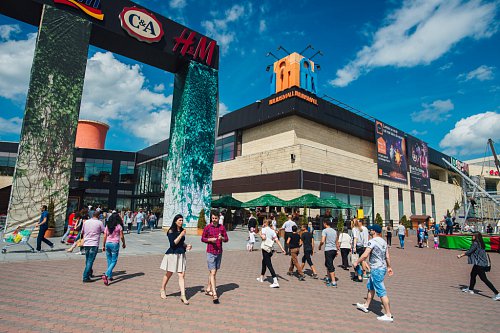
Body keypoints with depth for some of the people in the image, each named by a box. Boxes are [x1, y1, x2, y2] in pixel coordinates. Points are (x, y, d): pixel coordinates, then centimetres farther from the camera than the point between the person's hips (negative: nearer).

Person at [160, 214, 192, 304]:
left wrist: (186, 246, 3)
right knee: (169, 274, 13)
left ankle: (183, 295, 1)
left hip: (181, 255, 5)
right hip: (172, 254, -5)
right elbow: (173, 243, -18)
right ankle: (162, 290, 36)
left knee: (182, 275, -2)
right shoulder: (171, 231, -10)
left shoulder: (182, 230, 8)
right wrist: (181, 235, -20)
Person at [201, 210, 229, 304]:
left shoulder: (222, 227, 3)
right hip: (210, 252, -4)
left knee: (213, 272, 15)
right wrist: (210, 239, -14)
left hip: (219, 252, 4)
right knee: (212, 273, -7)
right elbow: (202, 239, 4)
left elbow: (226, 239, 6)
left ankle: (208, 289, 32)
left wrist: (222, 238, -15)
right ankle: (215, 295, -5)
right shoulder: (207, 227, -4)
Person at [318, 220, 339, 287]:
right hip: (334, 249, 7)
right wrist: (337, 250, 25)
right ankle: (328, 278, 30)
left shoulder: (325, 230, -8)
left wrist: (319, 246, 0)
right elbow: (337, 242, 18)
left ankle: (333, 282, -4)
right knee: (327, 264, 22)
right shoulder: (334, 231, 13)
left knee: (330, 266, -3)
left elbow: (322, 241, -17)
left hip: (328, 250, -7)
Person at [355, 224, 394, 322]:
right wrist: (389, 267, 24)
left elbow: (365, 255, -22)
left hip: (377, 269, -10)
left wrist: (356, 262, -10)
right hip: (383, 268, 10)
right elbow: (387, 256, 13)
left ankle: (388, 315, 5)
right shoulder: (383, 241, 8)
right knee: (370, 287, 22)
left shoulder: (372, 241, -19)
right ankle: (366, 306, 35)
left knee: (381, 292, -2)